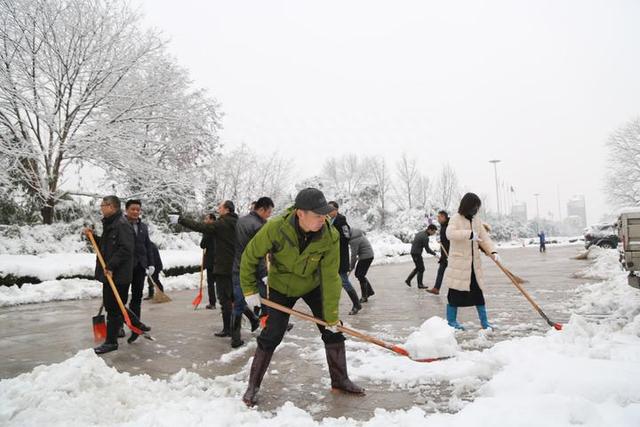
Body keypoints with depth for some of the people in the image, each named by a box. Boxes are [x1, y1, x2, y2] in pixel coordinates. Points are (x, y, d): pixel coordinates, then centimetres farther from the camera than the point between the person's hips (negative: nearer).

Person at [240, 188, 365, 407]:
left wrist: (331, 316, -20)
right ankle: (253, 385, 15)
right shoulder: (275, 229, -34)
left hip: (313, 285, 2)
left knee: (332, 330, 1)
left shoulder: (330, 236, -30)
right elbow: (250, 256, -17)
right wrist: (250, 289, -12)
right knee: (271, 336, -5)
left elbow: (330, 278, -24)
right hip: (281, 287, -2)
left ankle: (340, 380, 21)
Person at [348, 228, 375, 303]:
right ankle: (370, 291, 24)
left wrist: (351, 267, -9)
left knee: (360, 276, -3)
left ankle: (364, 297, 6)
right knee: (358, 274, 14)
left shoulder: (354, 240, -26)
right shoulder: (354, 230, -1)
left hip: (366, 256, -10)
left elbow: (354, 255, -20)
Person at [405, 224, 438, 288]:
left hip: (413, 252, 9)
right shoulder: (425, 238, -21)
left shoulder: (420, 233, 9)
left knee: (418, 268, 21)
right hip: (417, 254, -9)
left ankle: (408, 280, 21)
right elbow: (427, 250, -16)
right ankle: (420, 284, 14)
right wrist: (434, 254, -4)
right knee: (421, 269, 4)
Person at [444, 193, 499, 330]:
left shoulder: (476, 219, 10)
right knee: (455, 293, 3)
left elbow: (484, 237, 7)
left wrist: (493, 252, -8)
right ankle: (451, 321, 16)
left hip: (474, 264, 6)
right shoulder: (456, 219, -10)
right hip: (459, 263, -6)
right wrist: (469, 234, -37)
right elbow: (450, 233, -29)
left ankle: (484, 322, 20)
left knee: (478, 292, 11)